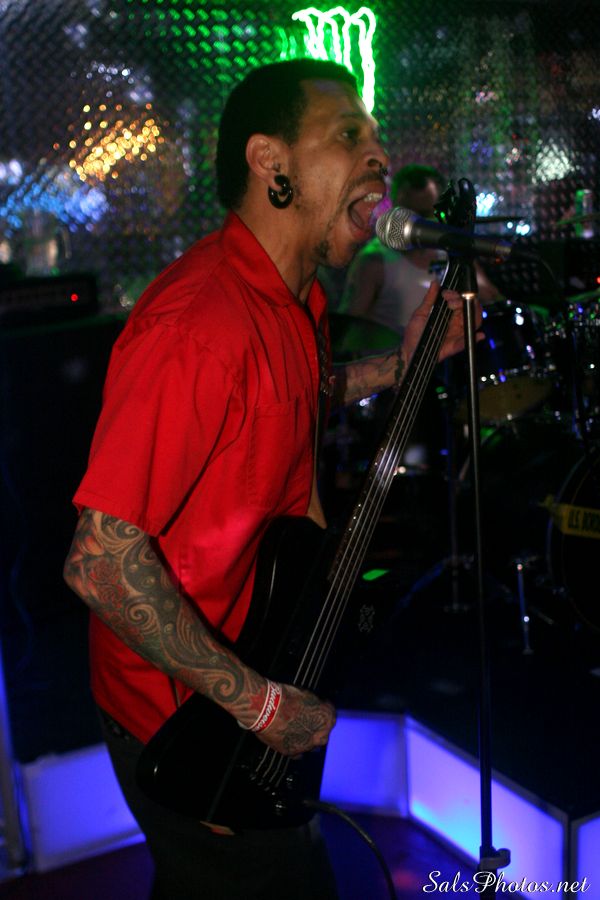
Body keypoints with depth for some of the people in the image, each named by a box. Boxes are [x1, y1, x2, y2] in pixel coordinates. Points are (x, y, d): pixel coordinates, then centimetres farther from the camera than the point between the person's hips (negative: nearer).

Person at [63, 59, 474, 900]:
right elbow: (101, 560, -34)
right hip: (185, 719, -9)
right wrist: (258, 703, -25)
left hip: (271, 673, 9)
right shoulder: (200, 325, -32)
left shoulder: (292, 299, 0)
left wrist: (400, 363, 8)